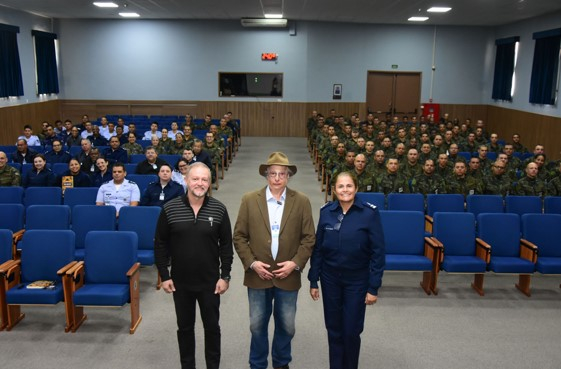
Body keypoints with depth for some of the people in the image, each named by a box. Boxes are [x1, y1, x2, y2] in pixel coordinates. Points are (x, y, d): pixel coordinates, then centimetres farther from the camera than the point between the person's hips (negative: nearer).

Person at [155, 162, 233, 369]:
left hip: (210, 282, 0)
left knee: (212, 326, 12)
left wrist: (225, 276, -4)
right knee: (185, 327, 15)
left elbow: (226, 245, -1)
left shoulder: (219, 209, -7)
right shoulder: (170, 209, -7)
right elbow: (160, 245, -1)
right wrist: (164, 276, -3)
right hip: (180, 282, 0)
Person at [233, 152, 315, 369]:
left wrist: (295, 263, -11)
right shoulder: (249, 200, -3)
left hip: (288, 276, 1)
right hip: (258, 275, 0)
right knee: (257, 325, 12)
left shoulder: (301, 202, -2)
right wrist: (251, 262, -11)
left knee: (287, 326, 14)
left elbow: (309, 238, -1)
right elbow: (239, 236, -1)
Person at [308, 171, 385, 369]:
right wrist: (313, 281, 2)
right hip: (330, 279, 2)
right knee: (334, 330, 12)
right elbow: (317, 249, 2)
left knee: (351, 331, 5)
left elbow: (378, 252, -10)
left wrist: (373, 287, -11)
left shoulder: (369, 213, -12)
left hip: (357, 281, -2)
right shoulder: (326, 212, -3)